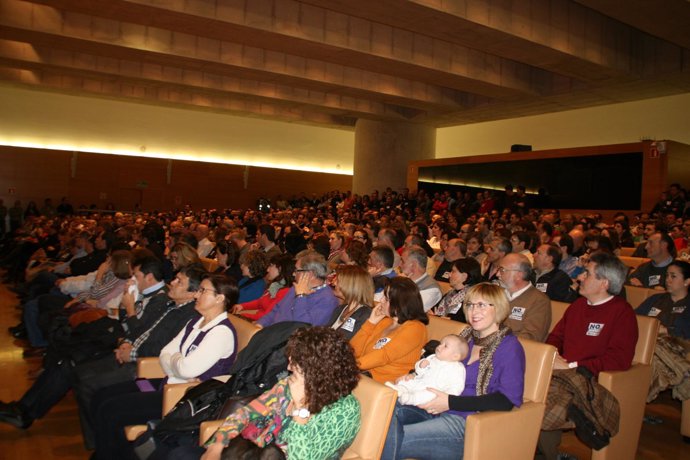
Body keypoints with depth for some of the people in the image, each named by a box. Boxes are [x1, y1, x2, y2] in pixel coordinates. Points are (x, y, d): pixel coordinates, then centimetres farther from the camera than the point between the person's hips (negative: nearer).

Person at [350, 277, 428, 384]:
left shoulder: (414, 328, -4)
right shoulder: (384, 321, 18)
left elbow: (385, 356, -17)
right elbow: (353, 351, 14)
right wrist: (371, 322, 8)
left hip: (384, 383, -7)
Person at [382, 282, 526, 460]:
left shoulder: (509, 347, -4)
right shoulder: (467, 336, 18)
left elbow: (507, 400, -14)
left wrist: (450, 402, -18)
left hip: (470, 424, -7)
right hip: (438, 410, 7)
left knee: (394, 441, -26)